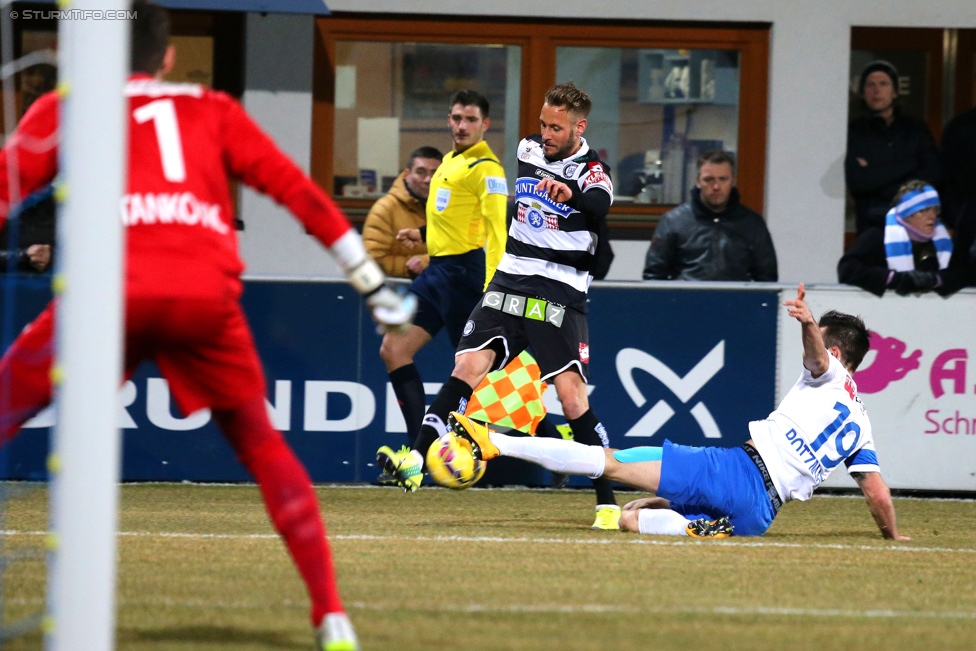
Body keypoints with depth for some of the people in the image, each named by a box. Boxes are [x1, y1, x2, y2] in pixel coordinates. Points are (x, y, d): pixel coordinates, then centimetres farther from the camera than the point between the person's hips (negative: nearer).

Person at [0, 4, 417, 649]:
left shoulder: (62, 110, 23)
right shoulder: (213, 110, 26)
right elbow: (296, 189, 20)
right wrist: (370, 280, 22)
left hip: (114, 290, -2)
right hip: (209, 294, 2)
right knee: (260, 442, 19)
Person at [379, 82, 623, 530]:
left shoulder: (592, 171, -9)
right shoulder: (528, 149, 9)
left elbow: (600, 206, -34)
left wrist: (571, 193, -56)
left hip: (560, 298, -5)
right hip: (508, 286, 5)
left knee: (573, 398, -12)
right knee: (468, 366, -14)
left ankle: (607, 501, -5)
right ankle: (417, 461, -24)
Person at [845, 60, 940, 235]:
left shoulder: (916, 130, 11)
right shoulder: (854, 133, 5)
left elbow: (933, 175, 0)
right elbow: (855, 182, -7)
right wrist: (906, 166, -4)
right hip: (871, 225, -1)